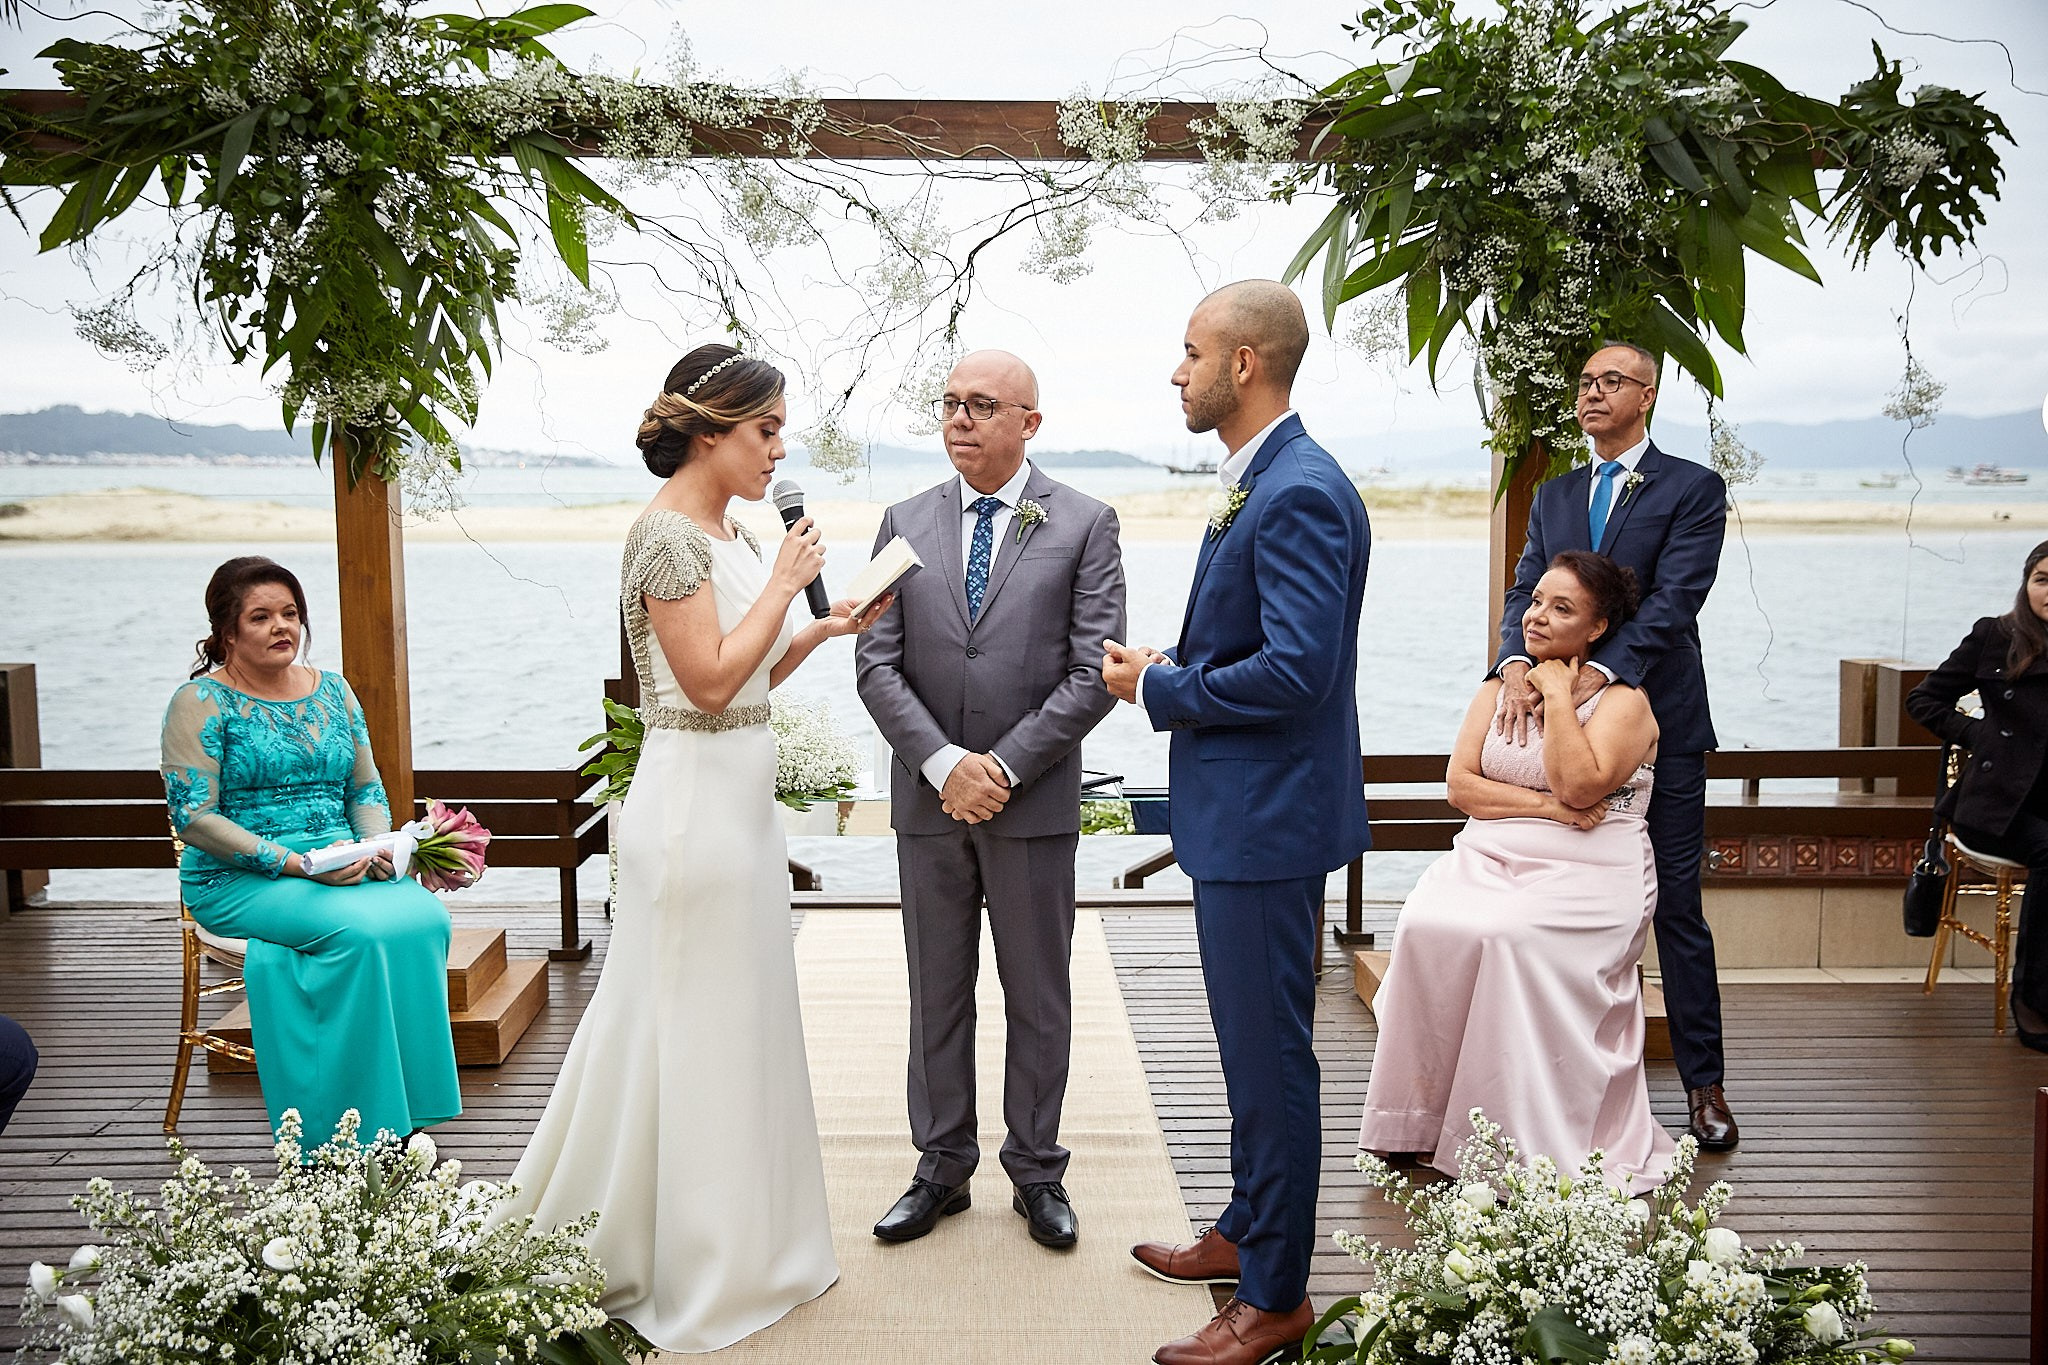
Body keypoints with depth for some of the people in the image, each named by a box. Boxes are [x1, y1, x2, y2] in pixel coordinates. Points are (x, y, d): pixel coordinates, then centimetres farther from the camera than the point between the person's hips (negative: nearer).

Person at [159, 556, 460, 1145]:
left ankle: (403, 1117, -19)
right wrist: (293, 863, -18)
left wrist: (379, 848, -5)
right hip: (237, 882, -5)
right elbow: (193, 818, -10)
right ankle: (355, 1130, -23)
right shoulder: (201, 702, -3)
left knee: (424, 916, -26)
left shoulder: (332, 691, 14)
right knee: (362, 929, -33)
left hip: (342, 868, 5)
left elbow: (366, 790, 17)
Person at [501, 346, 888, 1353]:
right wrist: (784, 585, -14)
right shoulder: (667, 533, -15)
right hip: (695, 805, -10)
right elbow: (710, 680, -21)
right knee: (691, 1026, 2)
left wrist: (822, 628, 5)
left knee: (737, 1021, 17)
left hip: (740, 803, 10)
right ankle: (690, 1271, 18)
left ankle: (740, 1243, 32)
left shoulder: (727, 534, 12)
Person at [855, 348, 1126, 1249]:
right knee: (937, 995, 13)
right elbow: (877, 664, 0)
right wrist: (945, 763, -13)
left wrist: (1002, 768, -14)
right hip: (928, 801, 3)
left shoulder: (1084, 525, -2)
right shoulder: (905, 524, 6)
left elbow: (1094, 673, -9)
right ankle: (942, 1166, 27)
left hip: (1035, 803, -2)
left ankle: (1036, 1171, 25)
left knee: (1038, 998, 10)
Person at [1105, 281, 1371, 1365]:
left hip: (1267, 817, -11)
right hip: (1237, 813, 11)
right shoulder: (1257, 482, 13)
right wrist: (1168, 669, 5)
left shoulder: (1301, 493, -20)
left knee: (1269, 1052, 2)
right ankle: (1249, 1232, 39)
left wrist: (1160, 687, -15)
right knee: (1252, 1043, 22)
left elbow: (1295, 671, -27)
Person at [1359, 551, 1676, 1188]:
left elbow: (1581, 785, -16)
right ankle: (1423, 1115, -17)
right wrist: (1547, 807, -8)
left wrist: (1557, 694, -9)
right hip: (1487, 859, 5)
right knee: (1427, 927, -27)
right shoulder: (1498, 688, 18)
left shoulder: (1623, 700, 1)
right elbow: (1460, 784, 6)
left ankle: (1531, 1141, -23)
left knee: (1512, 936, -35)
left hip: (1586, 873, -4)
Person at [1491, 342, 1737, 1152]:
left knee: (1677, 908, 2)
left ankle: (1704, 1083, 13)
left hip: (1659, 726, -4)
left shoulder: (1692, 488, -1)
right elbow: (1527, 593, 1)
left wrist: (1600, 672, -27)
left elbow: (1673, 600, -14)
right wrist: (1515, 665, -19)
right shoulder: (1553, 498, 14)